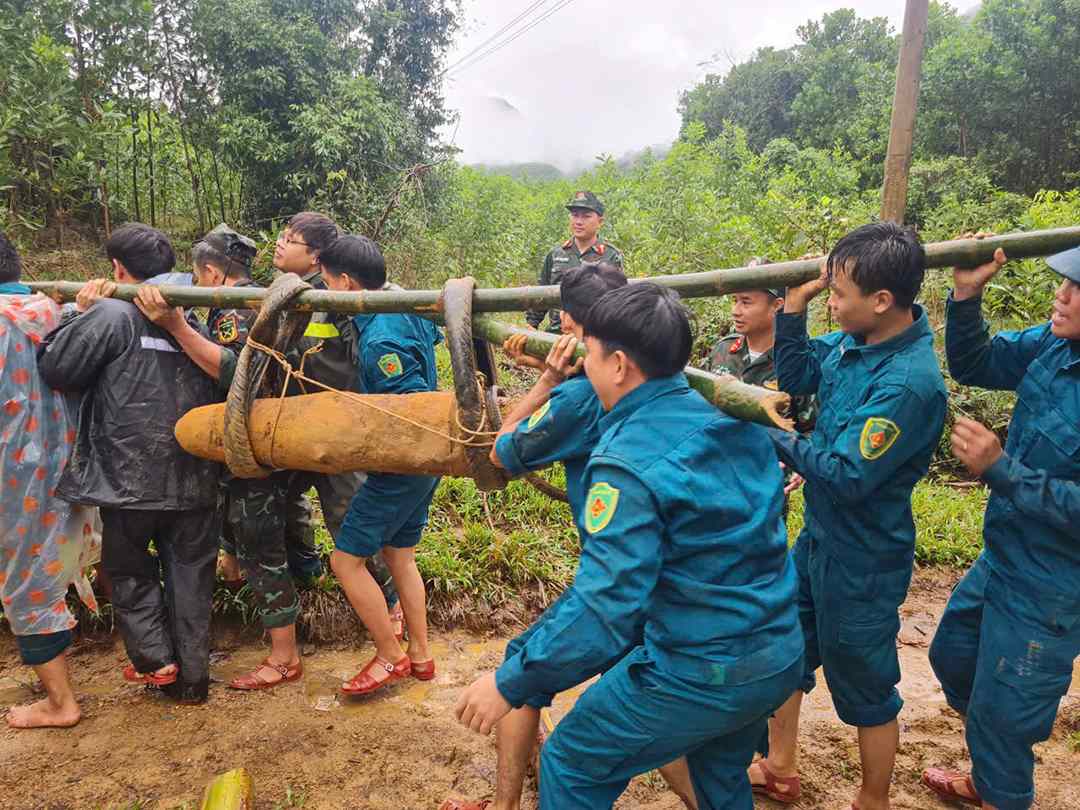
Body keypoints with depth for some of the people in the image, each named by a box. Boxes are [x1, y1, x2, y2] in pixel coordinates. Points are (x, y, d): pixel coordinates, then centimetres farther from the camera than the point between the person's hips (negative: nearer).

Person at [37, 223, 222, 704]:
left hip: (131, 476, -4)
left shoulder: (110, 314, -9)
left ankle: (154, 659, 17)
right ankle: (191, 676, 19)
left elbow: (56, 370, -6)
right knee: (190, 572, 12)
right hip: (194, 477, 4)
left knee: (128, 568, 18)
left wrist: (81, 315, 4)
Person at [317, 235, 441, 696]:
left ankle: (391, 657, 14)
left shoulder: (379, 341, -26)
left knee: (346, 558, 2)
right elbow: (437, 332, 22)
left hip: (401, 465, -9)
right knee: (398, 555, 19)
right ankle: (420, 655, 30)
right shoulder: (408, 310, 1)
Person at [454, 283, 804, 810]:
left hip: (699, 676, -8)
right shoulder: (734, 421, 2)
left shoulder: (628, 462, -22)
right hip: (780, 657, 8)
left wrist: (509, 683, -17)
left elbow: (602, 606, -27)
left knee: (571, 766, 13)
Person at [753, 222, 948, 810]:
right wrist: (796, 302, -4)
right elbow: (795, 375, 8)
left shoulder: (909, 383, -31)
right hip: (818, 537, 9)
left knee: (865, 689, 13)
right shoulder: (853, 341, -7)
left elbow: (848, 477, -28)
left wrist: (782, 441, -14)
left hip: (862, 562, -8)